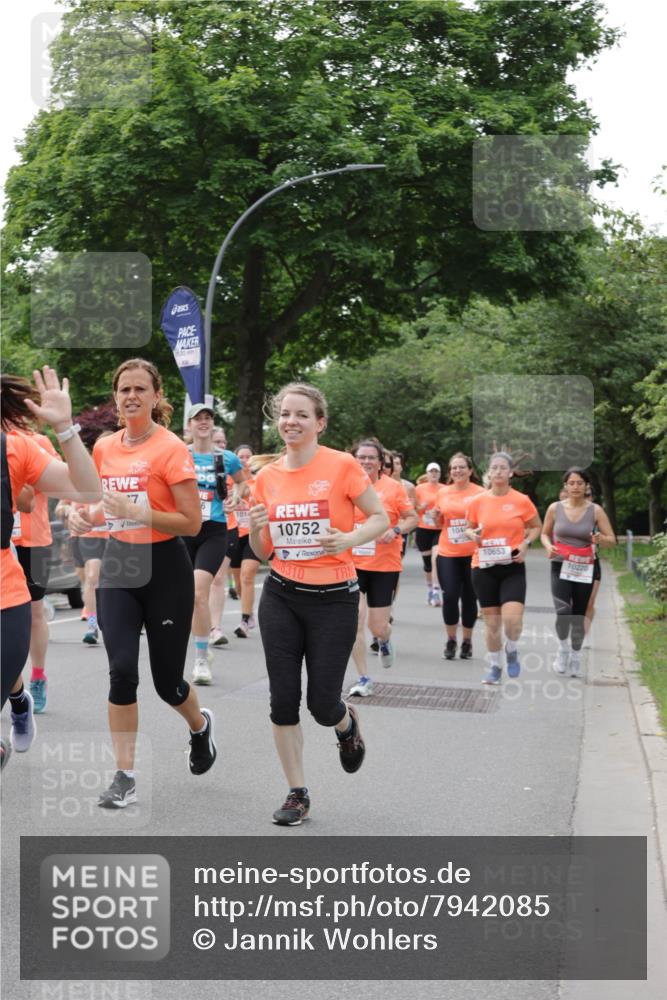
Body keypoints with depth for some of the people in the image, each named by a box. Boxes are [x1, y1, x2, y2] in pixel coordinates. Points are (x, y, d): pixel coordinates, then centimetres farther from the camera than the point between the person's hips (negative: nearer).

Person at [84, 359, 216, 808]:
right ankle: (125, 778, 0)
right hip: (117, 568, 4)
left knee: (167, 682, 5)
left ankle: (201, 725, 40)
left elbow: (193, 522, -17)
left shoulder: (171, 448, -13)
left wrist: (137, 513, -25)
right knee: (122, 670, -10)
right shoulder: (104, 447, 4)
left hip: (165, 569, -4)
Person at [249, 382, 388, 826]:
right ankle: (298, 794, 15)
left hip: (335, 598, -4)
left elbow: (381, 518, -1)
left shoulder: (342, 466, -9)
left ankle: (347, 724, 36)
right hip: (282, 598, 4)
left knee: (321, 703, -2)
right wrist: (256, 528, -10)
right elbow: (264, 553, 11)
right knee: (284, 700, 0)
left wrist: (351, 538, -19)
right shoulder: (267, 477, 4)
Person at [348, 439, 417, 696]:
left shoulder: (393, 487, -3)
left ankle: (384, 641, 42)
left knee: (378, 628, 3)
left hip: (385, 566, -1)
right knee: (354, 622, -6)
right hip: (352, 564, 1)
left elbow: (412, 518, 3)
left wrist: (396, 530, -15)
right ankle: (364, 678, 9)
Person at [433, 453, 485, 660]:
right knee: (450, 596, -4)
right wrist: (436, 515, -3)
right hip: (447, 553, 2)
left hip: (473, 554, -2)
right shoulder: (443, 493, 7)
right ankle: (450, 640, 13)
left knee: (469, 598, 6)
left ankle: (467, 641, 22)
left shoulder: (480, 493, -3)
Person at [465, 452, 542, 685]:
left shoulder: (522, 501, -3)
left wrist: (526, 544, -8)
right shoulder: (477, 501, 0)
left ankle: (511, 651, 15)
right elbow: (468, 528, 14)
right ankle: (494, 666, 26)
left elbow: (536, 527, 10)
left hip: (512, 568, -1)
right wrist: (472, 534, -9)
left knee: (512, 618, -17)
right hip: (484, 568, 2)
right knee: (491, 622, 7)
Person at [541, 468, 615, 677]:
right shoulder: (555, 508, -1)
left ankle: (575, 657, 24)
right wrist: (548, 546, -9)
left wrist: (600, 539, -24)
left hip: (585, 569, 1)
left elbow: (612, 540, -1)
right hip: (561, 567, 0)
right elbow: (545, 534, 13)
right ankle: (563, 649, 4)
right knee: (563, 611, -20)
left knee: (579, 615, 6)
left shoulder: (595, 510, -3)